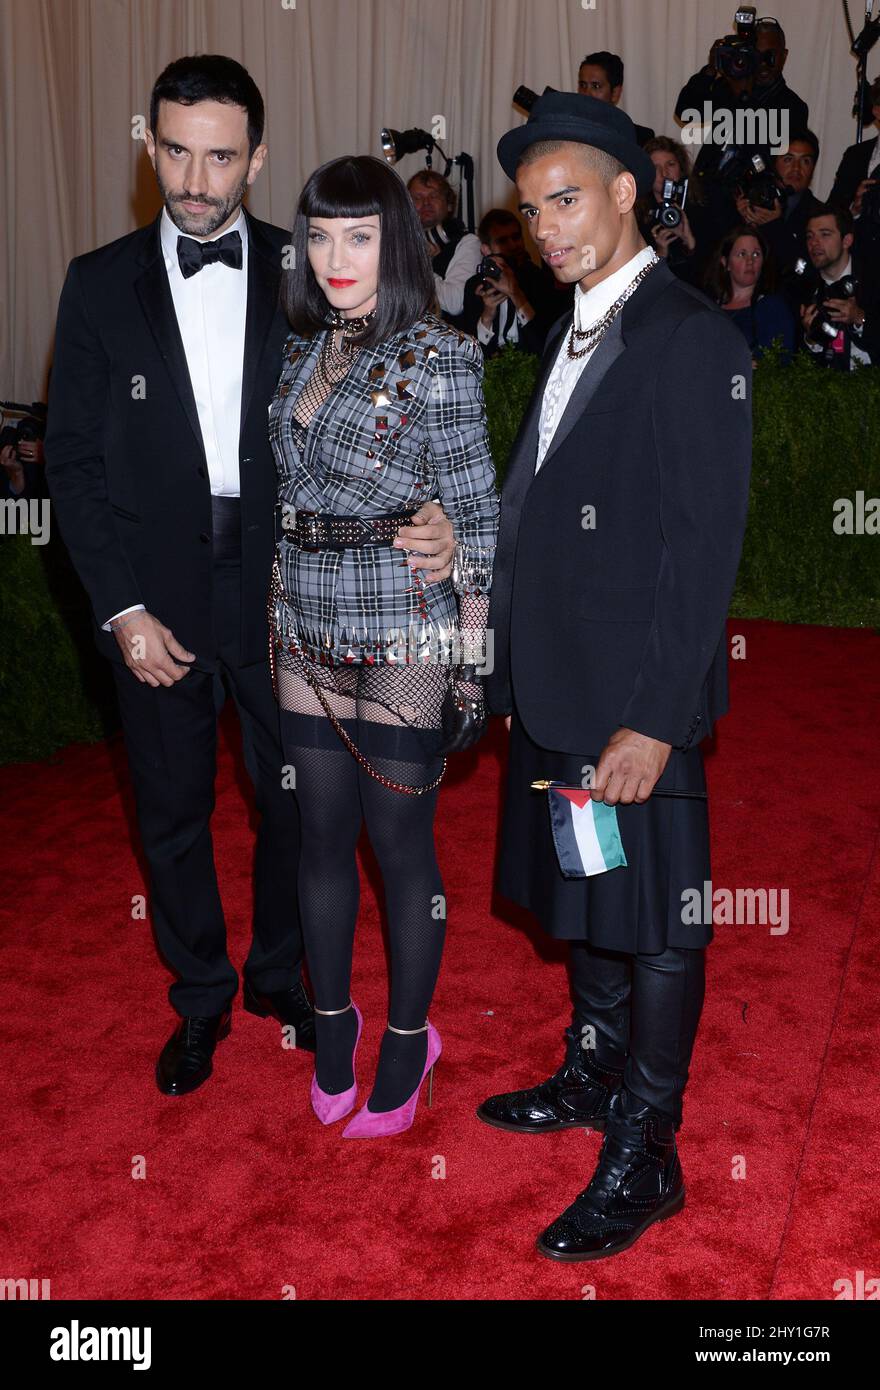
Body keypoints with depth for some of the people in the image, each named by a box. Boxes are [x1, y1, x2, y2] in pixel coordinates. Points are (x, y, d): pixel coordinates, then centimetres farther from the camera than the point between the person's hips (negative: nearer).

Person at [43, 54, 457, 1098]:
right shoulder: (102, 282, 0)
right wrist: (123, 609, -9)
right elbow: (73, 459, -1)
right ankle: (200, 999, 34)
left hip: (279, 582, 0)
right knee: (172, 813, 13)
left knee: (293, 798, 12)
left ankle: (281, 973, 37)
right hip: (157, 593, 0)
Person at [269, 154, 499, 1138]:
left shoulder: (440, 360, -8)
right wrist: (279, 608, 11)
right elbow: (287, 502, 13)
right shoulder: (300, 355, 9)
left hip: (403, 640, -5)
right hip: (304, 633, 5)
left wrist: (473, 660, -10)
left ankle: (406, 1042, 25)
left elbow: (474, 520, -8)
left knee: (399, 840, 5)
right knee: (322, 835, 13)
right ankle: (331, 1023, 33)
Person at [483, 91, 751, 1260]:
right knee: (585, 897, 21)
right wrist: (514, 668, 11)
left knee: (655, 921, 5)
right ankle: (593, 1077, 40)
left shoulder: (694, 342, -12)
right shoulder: (575, 337, 15)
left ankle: (643, 1158, 19)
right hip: (554, 683, 8)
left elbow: (705, 548, -17)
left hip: (634, 701, -8)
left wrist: (652, 720, -20)